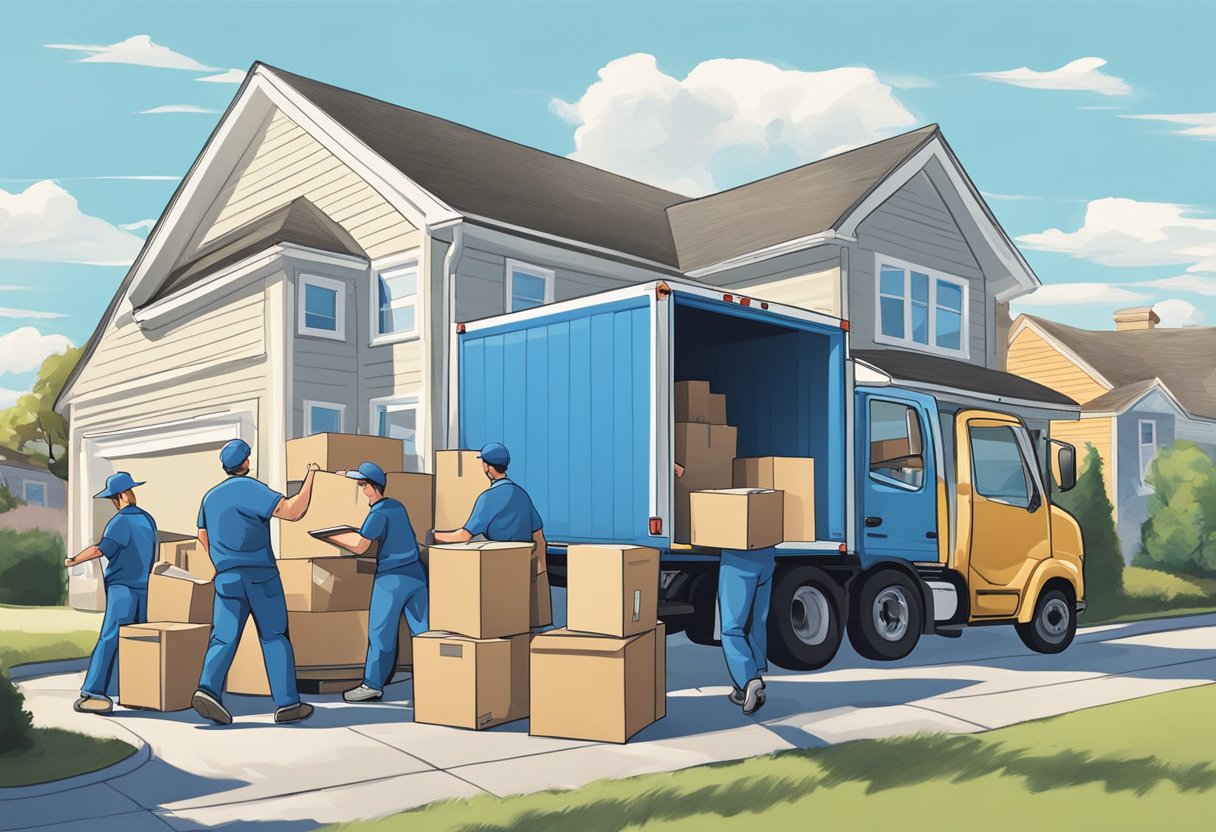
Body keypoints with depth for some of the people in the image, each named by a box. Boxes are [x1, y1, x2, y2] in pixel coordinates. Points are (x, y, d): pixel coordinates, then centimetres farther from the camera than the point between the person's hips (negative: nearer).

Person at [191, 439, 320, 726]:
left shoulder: (211, 496, 14)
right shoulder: (250, 488, -9)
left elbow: (203, 536, 26)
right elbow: (293, 512, -19)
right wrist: (310, 476, -10)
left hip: (227, 579, 5)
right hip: (260, 576, -5)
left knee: (223, 639, 1)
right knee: (274, 637, 4)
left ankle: (208, 688, -25)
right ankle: (287, 703, 3)